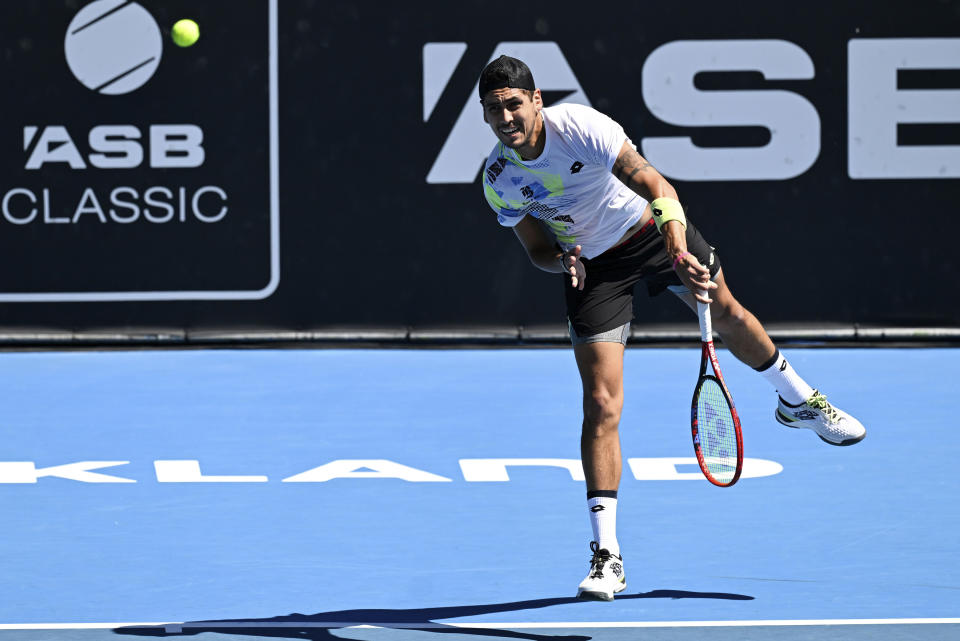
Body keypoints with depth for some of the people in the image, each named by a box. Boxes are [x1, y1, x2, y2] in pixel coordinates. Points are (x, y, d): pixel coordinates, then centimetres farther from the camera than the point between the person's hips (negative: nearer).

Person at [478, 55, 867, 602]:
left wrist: (679, 252, -46)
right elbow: (538, 249, -4)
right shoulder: (499, 180, -19)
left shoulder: (581, 126, -29)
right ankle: (607, 556, -10)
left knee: (727, 315, 17)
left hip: (652, 230, -1)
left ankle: (798, 401, 52)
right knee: (601, 407, -10)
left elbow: (654, 184, -32)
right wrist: (563, 260, -29)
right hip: (591, 265, 1)